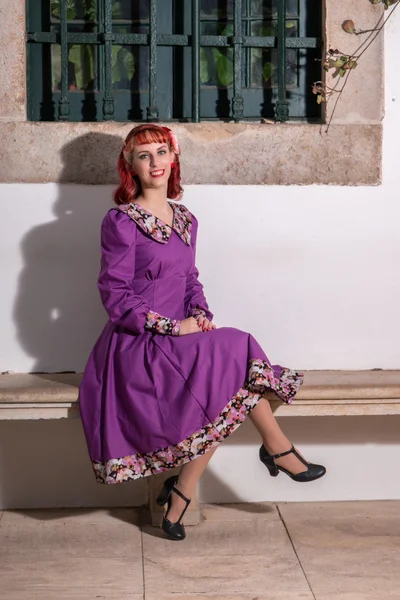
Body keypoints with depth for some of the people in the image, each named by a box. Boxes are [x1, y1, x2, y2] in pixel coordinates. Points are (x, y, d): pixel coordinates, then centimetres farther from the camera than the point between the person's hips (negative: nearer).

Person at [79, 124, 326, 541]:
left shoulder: (186, 220, 13)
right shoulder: (121, 221, -7)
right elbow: (115, 296, -10)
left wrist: (201, 316, -2)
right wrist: (173, 327, -16)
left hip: (178, 336, 6)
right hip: (137, 343, -6)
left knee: (233, 367, -22)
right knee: (236, 355, -25)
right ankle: (277, 448, -5)